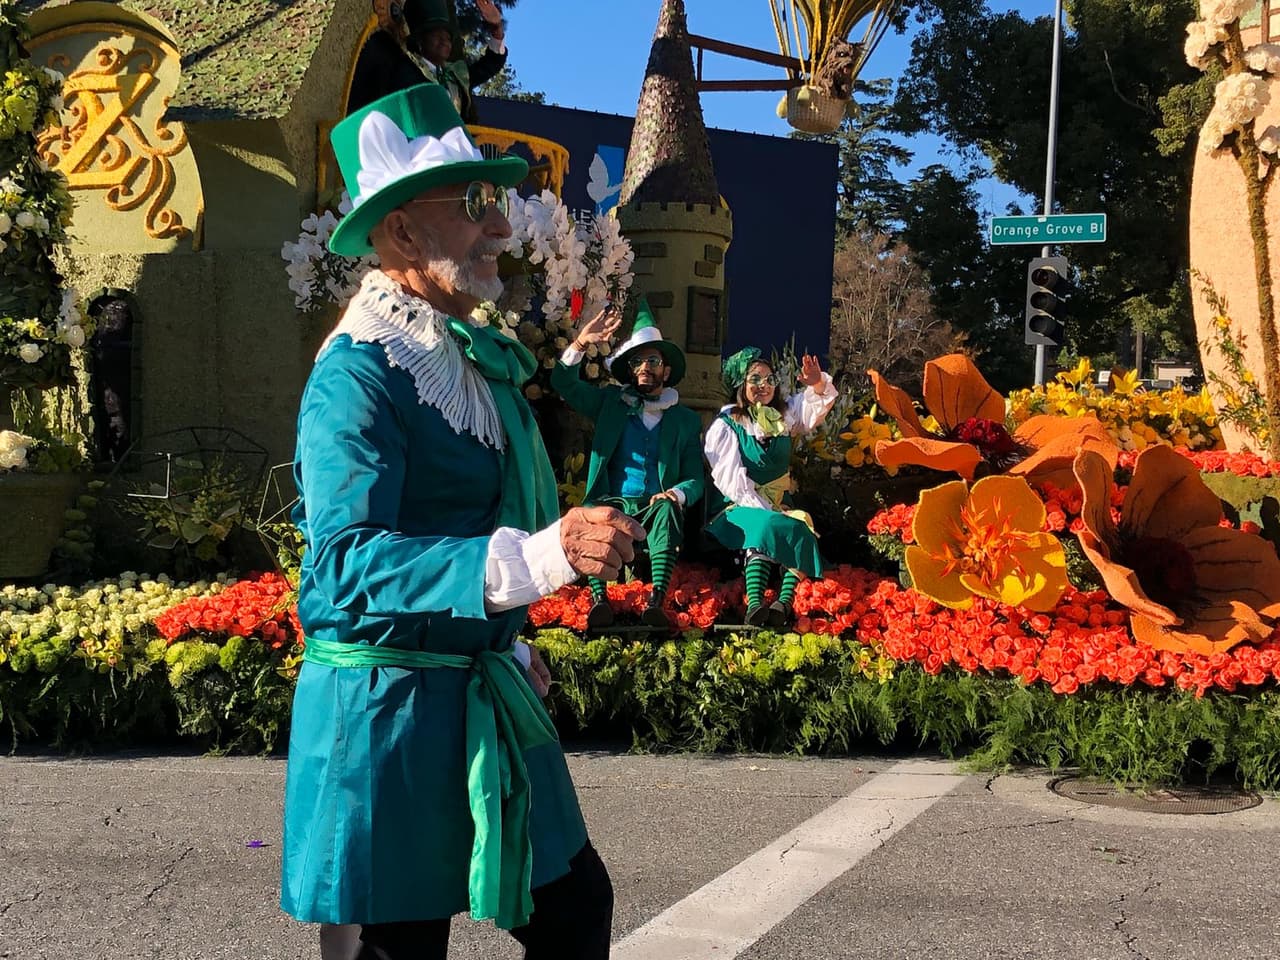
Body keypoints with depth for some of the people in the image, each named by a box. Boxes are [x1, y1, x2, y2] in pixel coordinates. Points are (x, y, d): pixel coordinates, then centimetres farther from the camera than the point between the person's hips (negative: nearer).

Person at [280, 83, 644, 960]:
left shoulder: (478, 356, 9)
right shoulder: (358, 374, -18)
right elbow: (345, 560, -29)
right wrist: (543, 556, -36)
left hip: (487, 699, 8)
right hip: (387, 713, -8)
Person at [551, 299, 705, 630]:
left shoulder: (686, 420, 13)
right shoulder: (611, 402, 15)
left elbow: (695, 479, 8)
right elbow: (563, 382, 7)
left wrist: (677, 494, -16)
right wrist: (581, 342, -10)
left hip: (656, 510, 0)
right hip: (614, 503, 1)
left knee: (668, 509, -36)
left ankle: (657, 601, -47)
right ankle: (599, 599, -44)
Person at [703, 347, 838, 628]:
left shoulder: (783, 416, 16)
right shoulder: (725, 426, 1)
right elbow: (732, 479, -9)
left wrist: (818, 384, -10)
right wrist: (764, 510, -20)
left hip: (778, 506, 5)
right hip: (739, 507, -5)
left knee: (801, 529, -28)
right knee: (766, 526, -36)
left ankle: (784, 604, -45)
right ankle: (754, 605, -52)